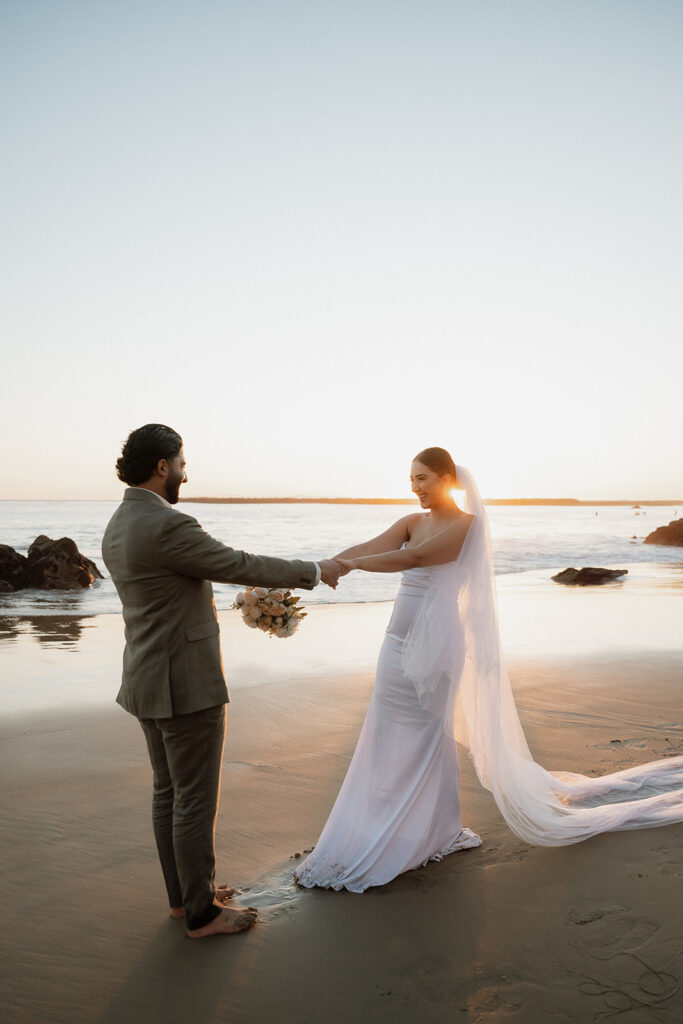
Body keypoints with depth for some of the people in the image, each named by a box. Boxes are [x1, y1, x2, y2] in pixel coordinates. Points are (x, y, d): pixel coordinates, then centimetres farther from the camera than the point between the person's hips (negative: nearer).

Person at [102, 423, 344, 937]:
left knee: (169, 792, 19)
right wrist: (315, 571, -5)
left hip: (149, 681, 10)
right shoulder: (167, 525, -23)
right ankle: (202, 913, 20)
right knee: (196, 799, 4)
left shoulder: (119, 527, 7)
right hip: (186, 685, -10)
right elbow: (242, 566, -17)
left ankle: (185, 892, 34)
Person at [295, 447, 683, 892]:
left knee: (424, 737, 2)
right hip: (400, 644, 7)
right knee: (391, 738, 13)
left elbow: (413, 557, -24)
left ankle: (436, 832, 20)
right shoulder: (412, 522, 10)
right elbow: (369, 548, -4)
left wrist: (348, 564, -29)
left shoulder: (466, 524, -11)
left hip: (434, 646, -7)